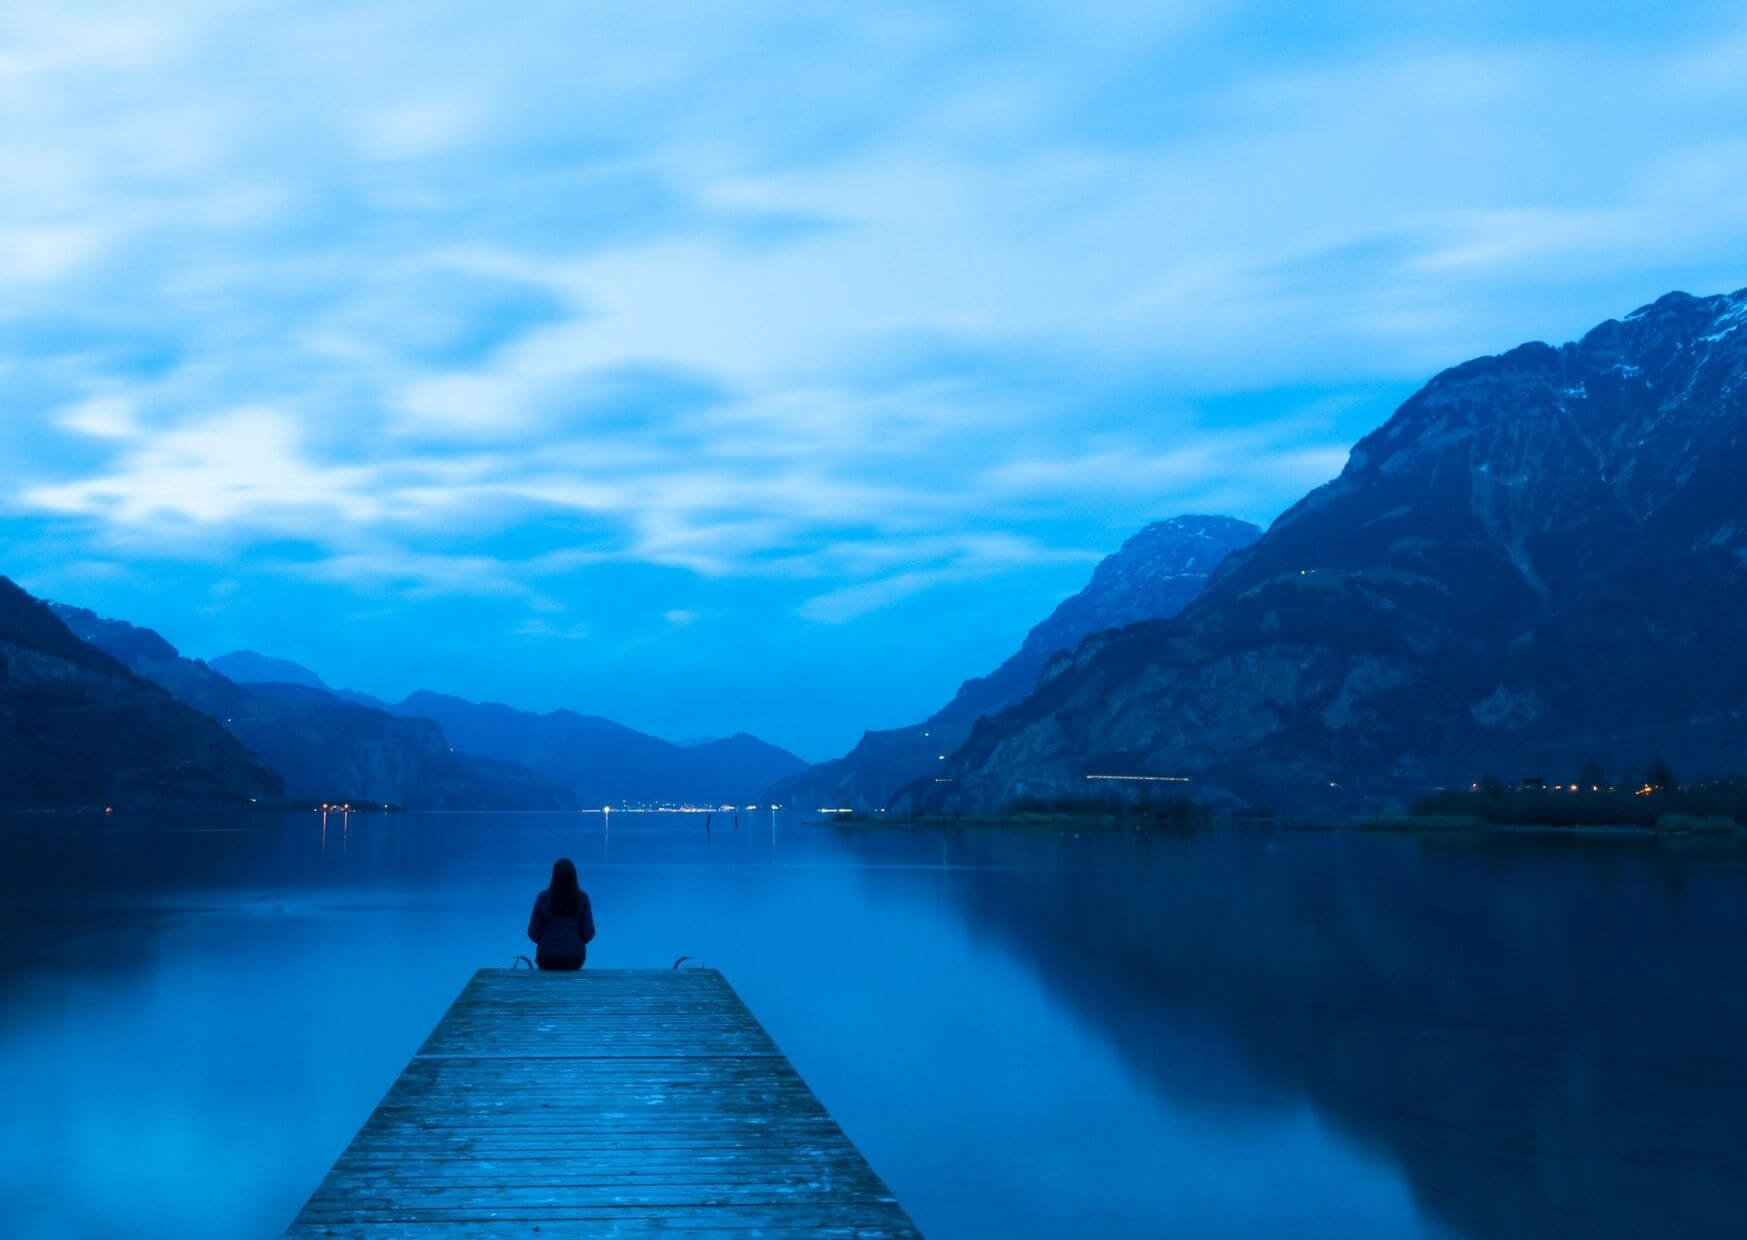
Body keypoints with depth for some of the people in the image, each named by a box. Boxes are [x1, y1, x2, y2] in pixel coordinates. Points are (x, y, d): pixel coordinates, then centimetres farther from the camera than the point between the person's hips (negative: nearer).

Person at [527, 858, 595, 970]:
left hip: (548, 958, 0)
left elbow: (533, 933, -6)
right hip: (575, 958, 1)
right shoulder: (582, 898, -8)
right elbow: (589, 932, -6)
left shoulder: (543, 897, -10)